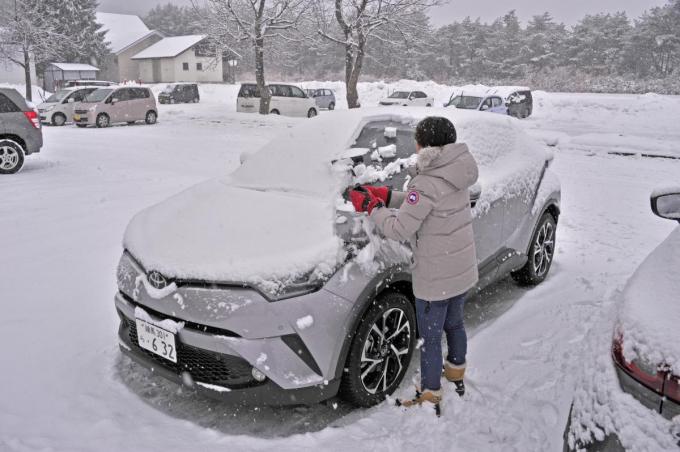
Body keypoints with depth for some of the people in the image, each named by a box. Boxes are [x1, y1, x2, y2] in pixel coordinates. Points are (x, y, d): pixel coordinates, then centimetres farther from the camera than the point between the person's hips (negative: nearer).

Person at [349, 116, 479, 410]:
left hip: (436, 278, -9)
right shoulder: (455, 174, 2)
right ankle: (456, 378, 48)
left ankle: (430, 399, 23)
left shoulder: (428, 183, -26)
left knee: (430, 339, 8)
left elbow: (400, 230, -24)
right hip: (464, 269, 9)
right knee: (454, 324, 27)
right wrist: (385, 195, 6)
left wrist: (371, 206, -11)